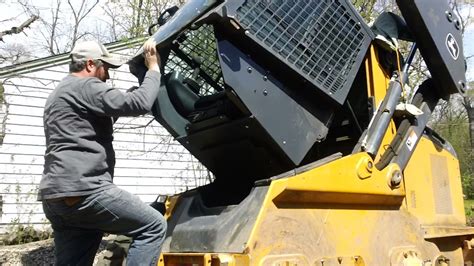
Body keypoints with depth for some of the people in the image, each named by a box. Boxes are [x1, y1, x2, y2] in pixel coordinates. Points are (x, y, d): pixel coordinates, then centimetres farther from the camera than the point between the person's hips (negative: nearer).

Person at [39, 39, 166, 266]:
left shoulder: (59, 94, 27)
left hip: (57, 196, 10)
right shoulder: (84, 86, -5)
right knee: (153, 227, -4)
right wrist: (153, 68, -1)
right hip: (83, 191, -10)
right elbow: (139, 103, -15)